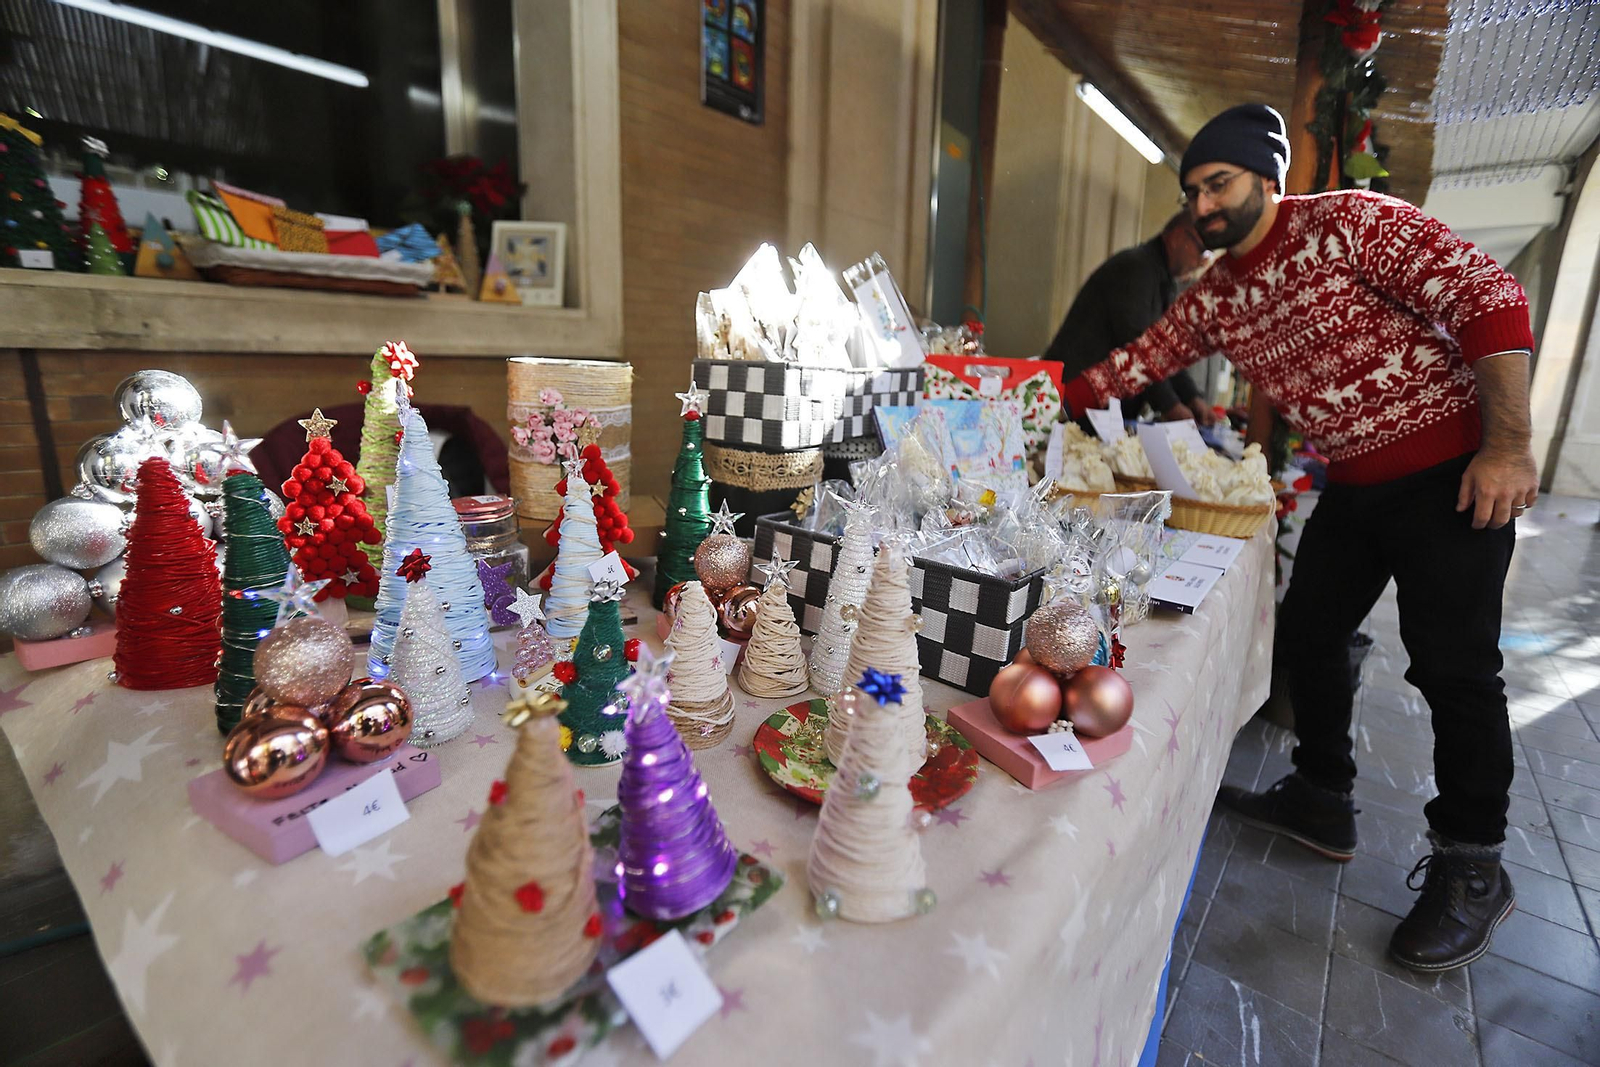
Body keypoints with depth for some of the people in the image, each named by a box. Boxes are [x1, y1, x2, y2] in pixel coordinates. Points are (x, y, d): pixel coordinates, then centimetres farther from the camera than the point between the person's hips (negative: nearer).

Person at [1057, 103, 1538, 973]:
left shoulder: (1351, 222, -13)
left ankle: (1471, 866, 15)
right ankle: (1320, 803, 27)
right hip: (1352, 486, 7)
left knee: (1452, 665, -3)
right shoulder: (1212, 297, 6)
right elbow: (1133, 365, 7)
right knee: (1308, 632, 9)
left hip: (1451, 469, -7)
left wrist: (1507, 444, -22)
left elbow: (1487, 298, -18)